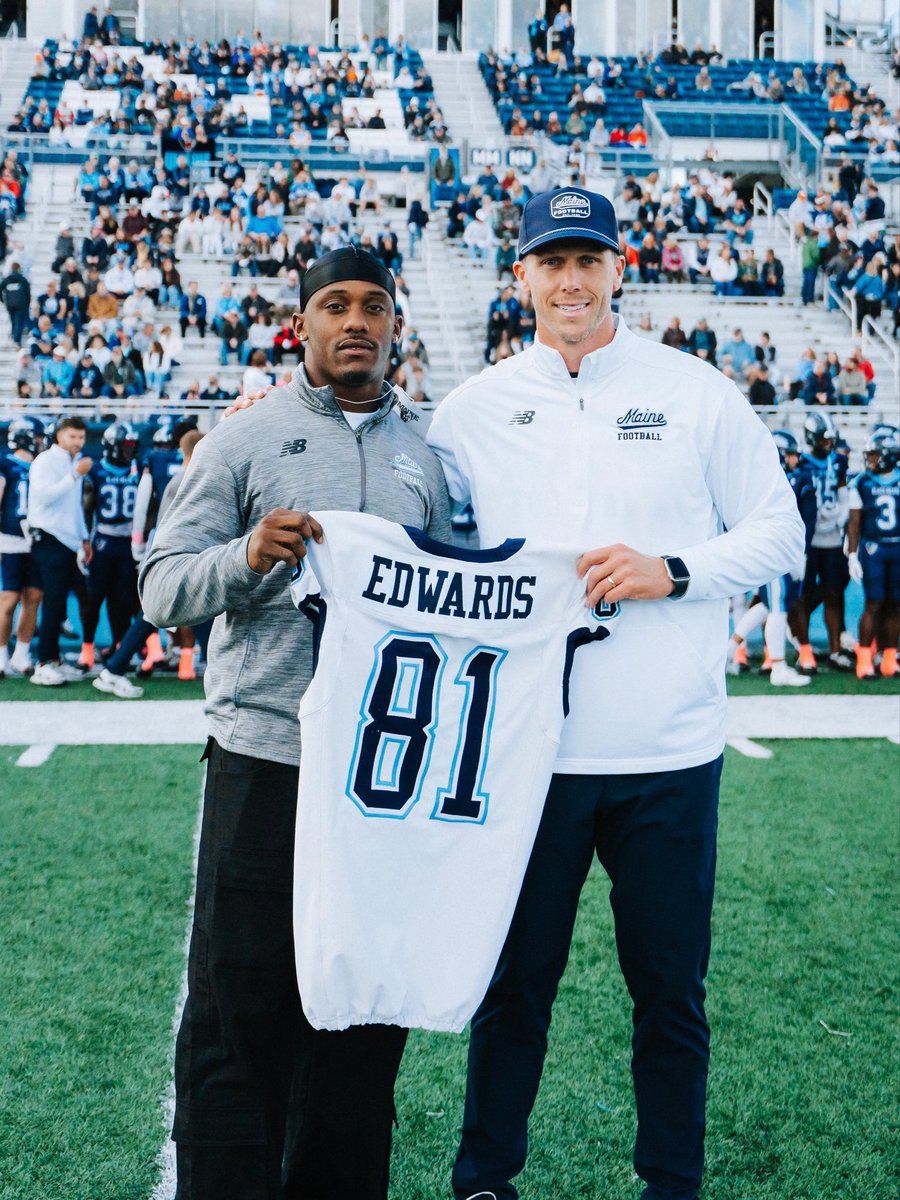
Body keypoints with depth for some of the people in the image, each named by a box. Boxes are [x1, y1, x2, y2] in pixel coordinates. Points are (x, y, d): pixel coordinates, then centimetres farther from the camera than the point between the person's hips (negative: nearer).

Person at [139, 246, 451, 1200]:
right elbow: (162, 588, -3)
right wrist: (247, 555, -22)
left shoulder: (426, 453, 14)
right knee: (239, 1004, 0)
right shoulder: (244, 441, 3)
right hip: (264, 756, -3)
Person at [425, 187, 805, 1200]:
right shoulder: (472, 410, 7)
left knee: (670, 989, 10)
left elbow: (778, 533, 5)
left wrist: (674, 571, -12)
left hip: (669, 751, -1)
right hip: (526, 749, 1)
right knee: (513, 981, 12)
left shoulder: (696, 392, 3)